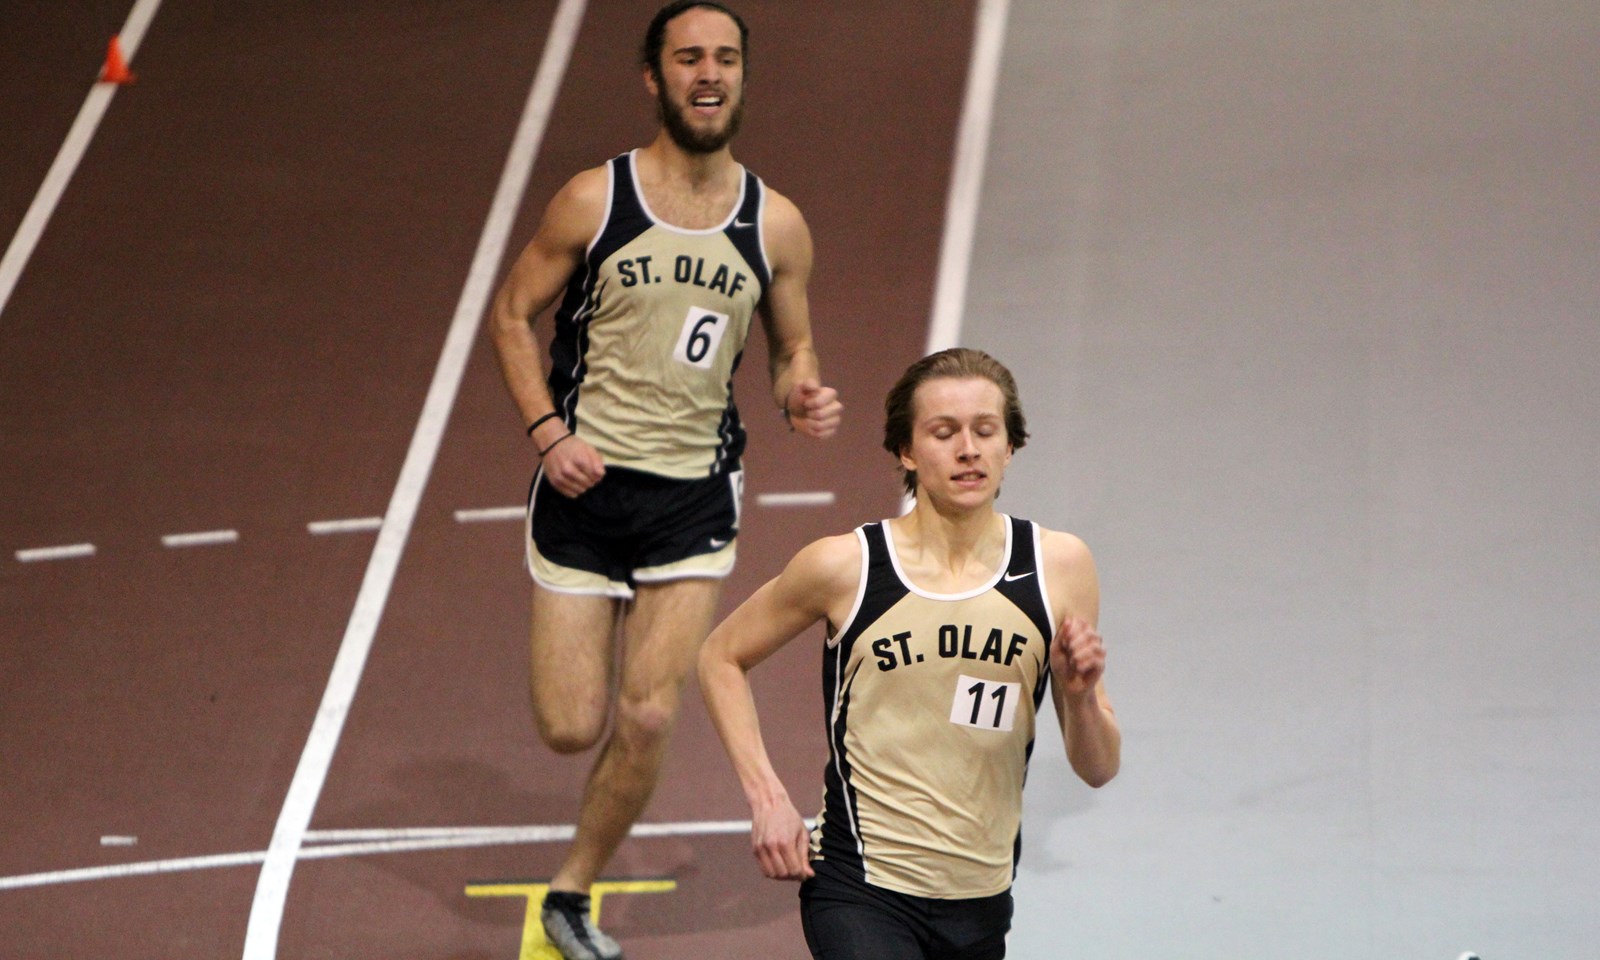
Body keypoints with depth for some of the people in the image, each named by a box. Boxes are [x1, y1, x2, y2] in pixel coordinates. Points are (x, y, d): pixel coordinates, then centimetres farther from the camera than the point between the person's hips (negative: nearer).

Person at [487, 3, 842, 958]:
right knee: (571, 727, -2)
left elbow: (794, 352, 13)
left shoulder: (776, 226, 0)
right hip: (586, 482, -1)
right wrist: (548, 431, -10)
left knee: (649, 720, -8)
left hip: (696, 494, 1)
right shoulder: (592, 200, -7)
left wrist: (806, 395, -11)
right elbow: (512, 313, 3)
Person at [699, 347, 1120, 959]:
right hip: (860, 890, -4)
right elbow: (721, 657, 9)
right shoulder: (845, 566, -7)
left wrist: (1080, 696, -18)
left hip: (982, 904, 4)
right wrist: (766, 797, -1)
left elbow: (1097, 769, 4)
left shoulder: (1058, 566, -1)